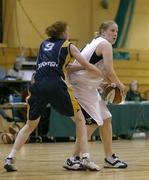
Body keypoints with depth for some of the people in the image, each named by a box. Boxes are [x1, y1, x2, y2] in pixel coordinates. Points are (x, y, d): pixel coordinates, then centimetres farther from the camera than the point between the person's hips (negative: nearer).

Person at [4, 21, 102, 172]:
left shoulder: (44, 44, 27)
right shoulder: (68, 46, 15)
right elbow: (88, 67, 13)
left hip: (37, 85, 4)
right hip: (56, 85, -4)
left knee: (30, 125, 21)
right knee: (80, 120, 12)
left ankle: (10, 158, 7)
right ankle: (85, 159, 0)